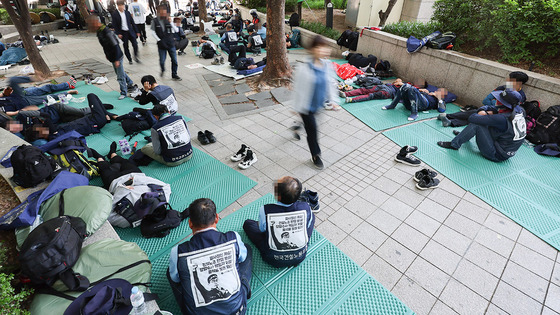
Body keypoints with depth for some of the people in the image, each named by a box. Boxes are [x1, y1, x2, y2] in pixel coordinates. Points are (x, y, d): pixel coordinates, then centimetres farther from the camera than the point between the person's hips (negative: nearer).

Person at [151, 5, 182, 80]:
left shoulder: (168, 19, 2)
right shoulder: (155, 21, 0)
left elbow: (175, 30, -6)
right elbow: (153, 32, -1)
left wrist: (170, 22, -16)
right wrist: (159, 40, -10)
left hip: (171, 43, 1)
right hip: (161, 44, -1)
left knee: (174, 60, 0)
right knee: (162, 61, 4)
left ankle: (174, 75, 16)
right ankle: (163, 70, 35)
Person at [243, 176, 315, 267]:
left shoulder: (265, 210, -28)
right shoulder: (306, 207, -23)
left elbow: (262, 229, -7)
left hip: (274, 260, -2)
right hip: (300, 256, 2)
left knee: (248, 223, 15)